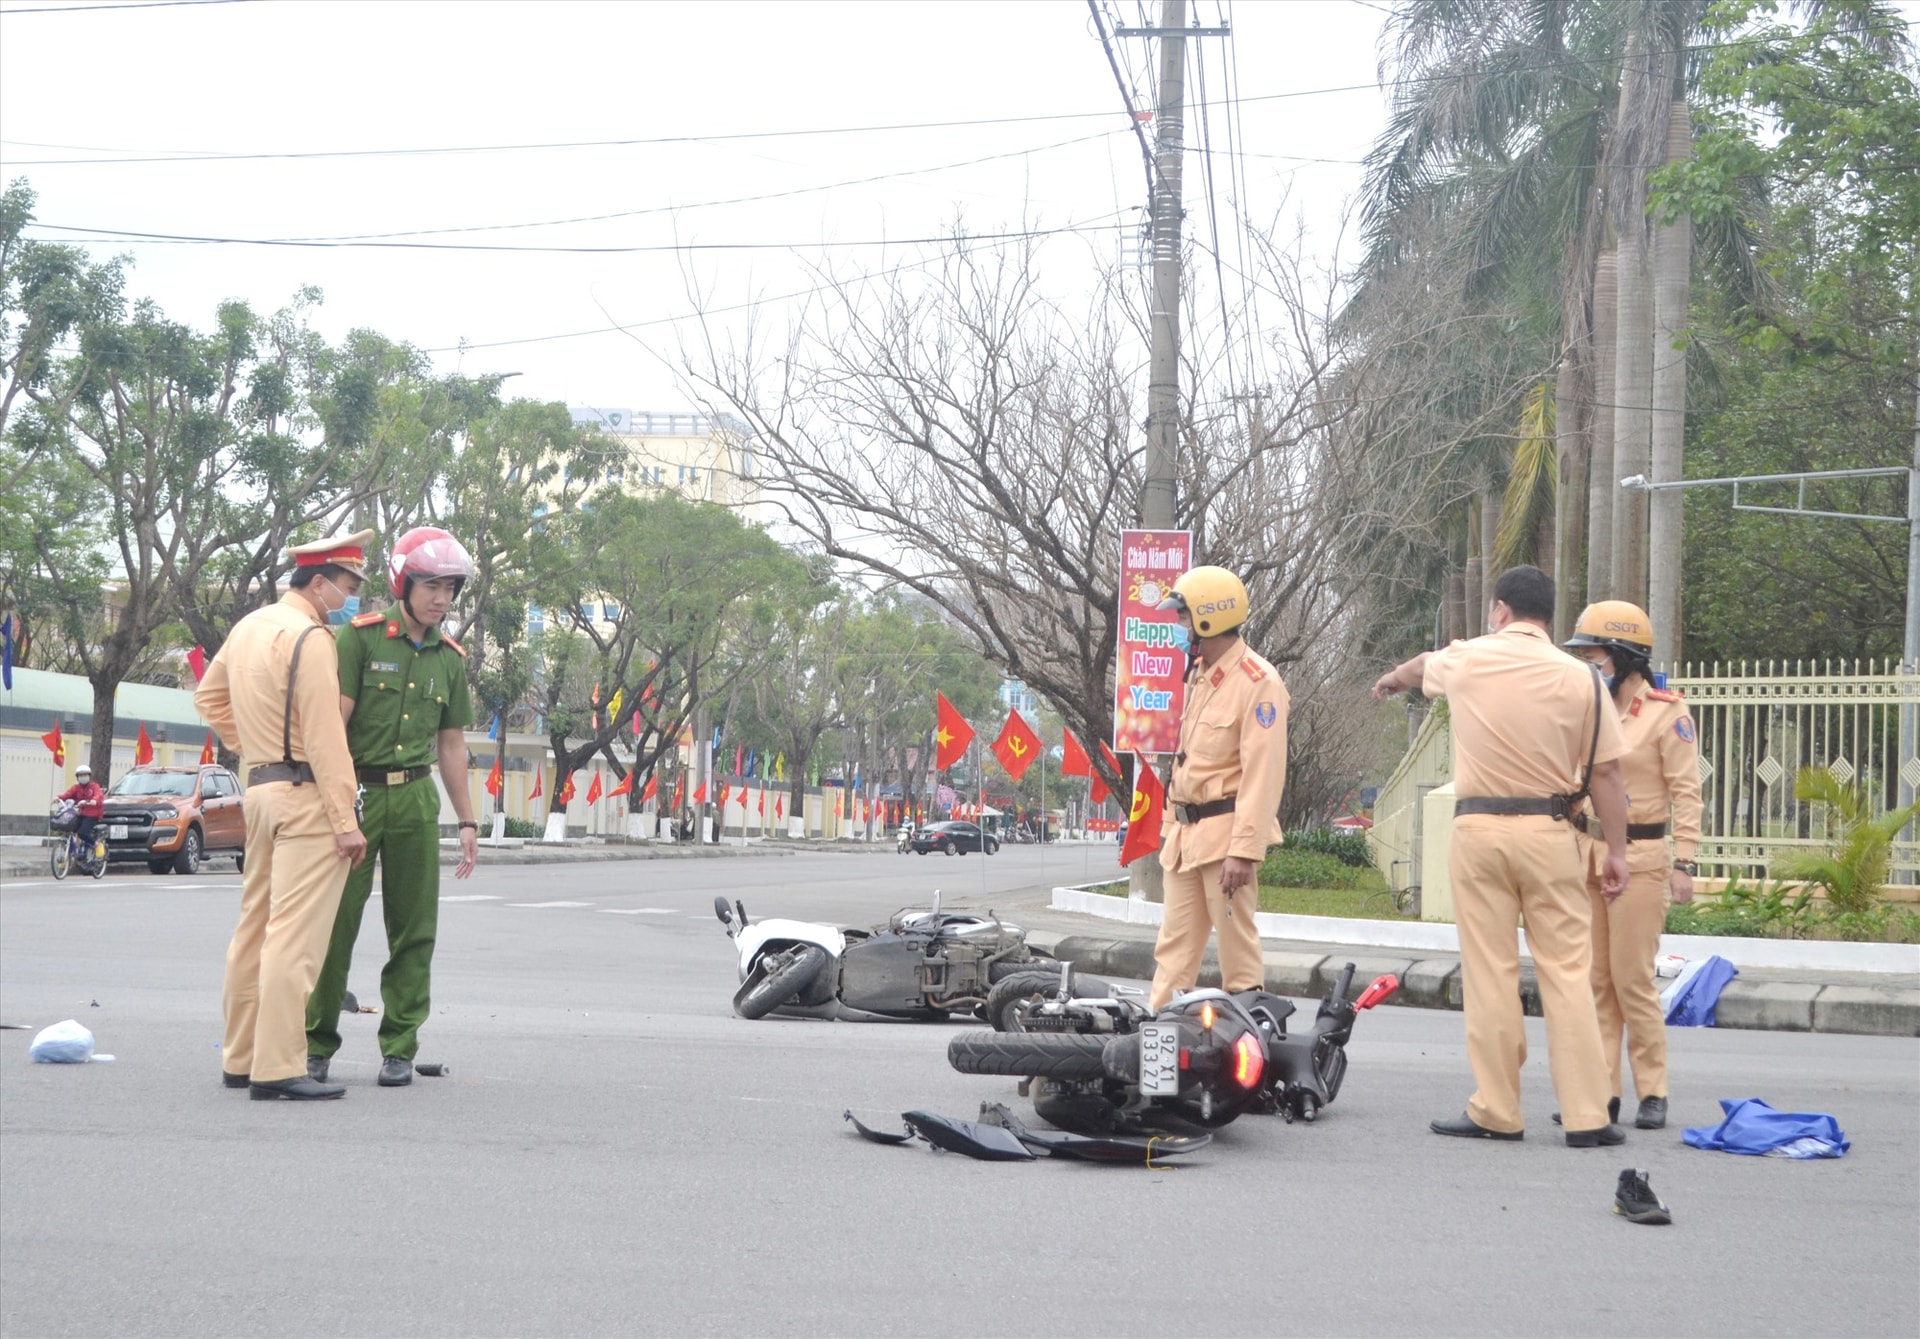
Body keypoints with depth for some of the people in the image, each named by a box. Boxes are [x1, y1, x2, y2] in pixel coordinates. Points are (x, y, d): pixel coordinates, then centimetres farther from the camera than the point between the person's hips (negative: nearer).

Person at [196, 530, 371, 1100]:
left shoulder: (248, 627, 14)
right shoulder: (309, 638, -14)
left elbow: (208, 695, 27)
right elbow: (324, 737, -18)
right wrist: (346, 821, -17)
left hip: (260, 788, 10)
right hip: (304, 793, -10)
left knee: (255, 926, 14)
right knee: (294, 935, -10)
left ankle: (241, 1058, 21)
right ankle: (278, 1069, -13)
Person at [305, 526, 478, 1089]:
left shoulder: (451, 658, 11)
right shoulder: (362, 636, -5)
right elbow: (335, 720, -9)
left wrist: (467, 821, 13)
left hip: (415, 799, 4)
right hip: (354, 793, -4)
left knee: (414, 928, 4)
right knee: (335, 921, -3)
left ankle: (399, 1048, 11)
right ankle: (316, 1044, 6)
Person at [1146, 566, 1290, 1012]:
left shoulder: (1257, 682, -13)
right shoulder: (1199, 675, 17)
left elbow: (1262, 774, -19)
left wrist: (1244, 850, -23)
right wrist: (1171, 823, 20)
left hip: (1224, 831, -9)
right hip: (1187, 832, 9)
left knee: (1237, 944, -4)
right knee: (1175, 943, 9)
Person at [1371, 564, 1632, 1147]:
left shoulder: (1466, 660, 4)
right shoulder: (1579, 678, 1)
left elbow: (1421, 666, 29)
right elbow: (1604, 773, 0)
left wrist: (1391, 679, 52)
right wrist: (1616, 851, 8)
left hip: (1479, 829, 0)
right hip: (1548, 831, 0)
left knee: (1489, 973, 3)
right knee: (1567, 973, 1)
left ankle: (1496, 1112, 6)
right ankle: (1587, 1115, -1)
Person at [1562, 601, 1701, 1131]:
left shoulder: (1667, 714, -6)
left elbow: (1686, 793, -8)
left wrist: (1683, 862, -13)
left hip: (1639, 859, -6)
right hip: (1585, 855, 6)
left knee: (1633, 979, -6)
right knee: (1593, 980, 5)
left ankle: (1653, 1093, 2)